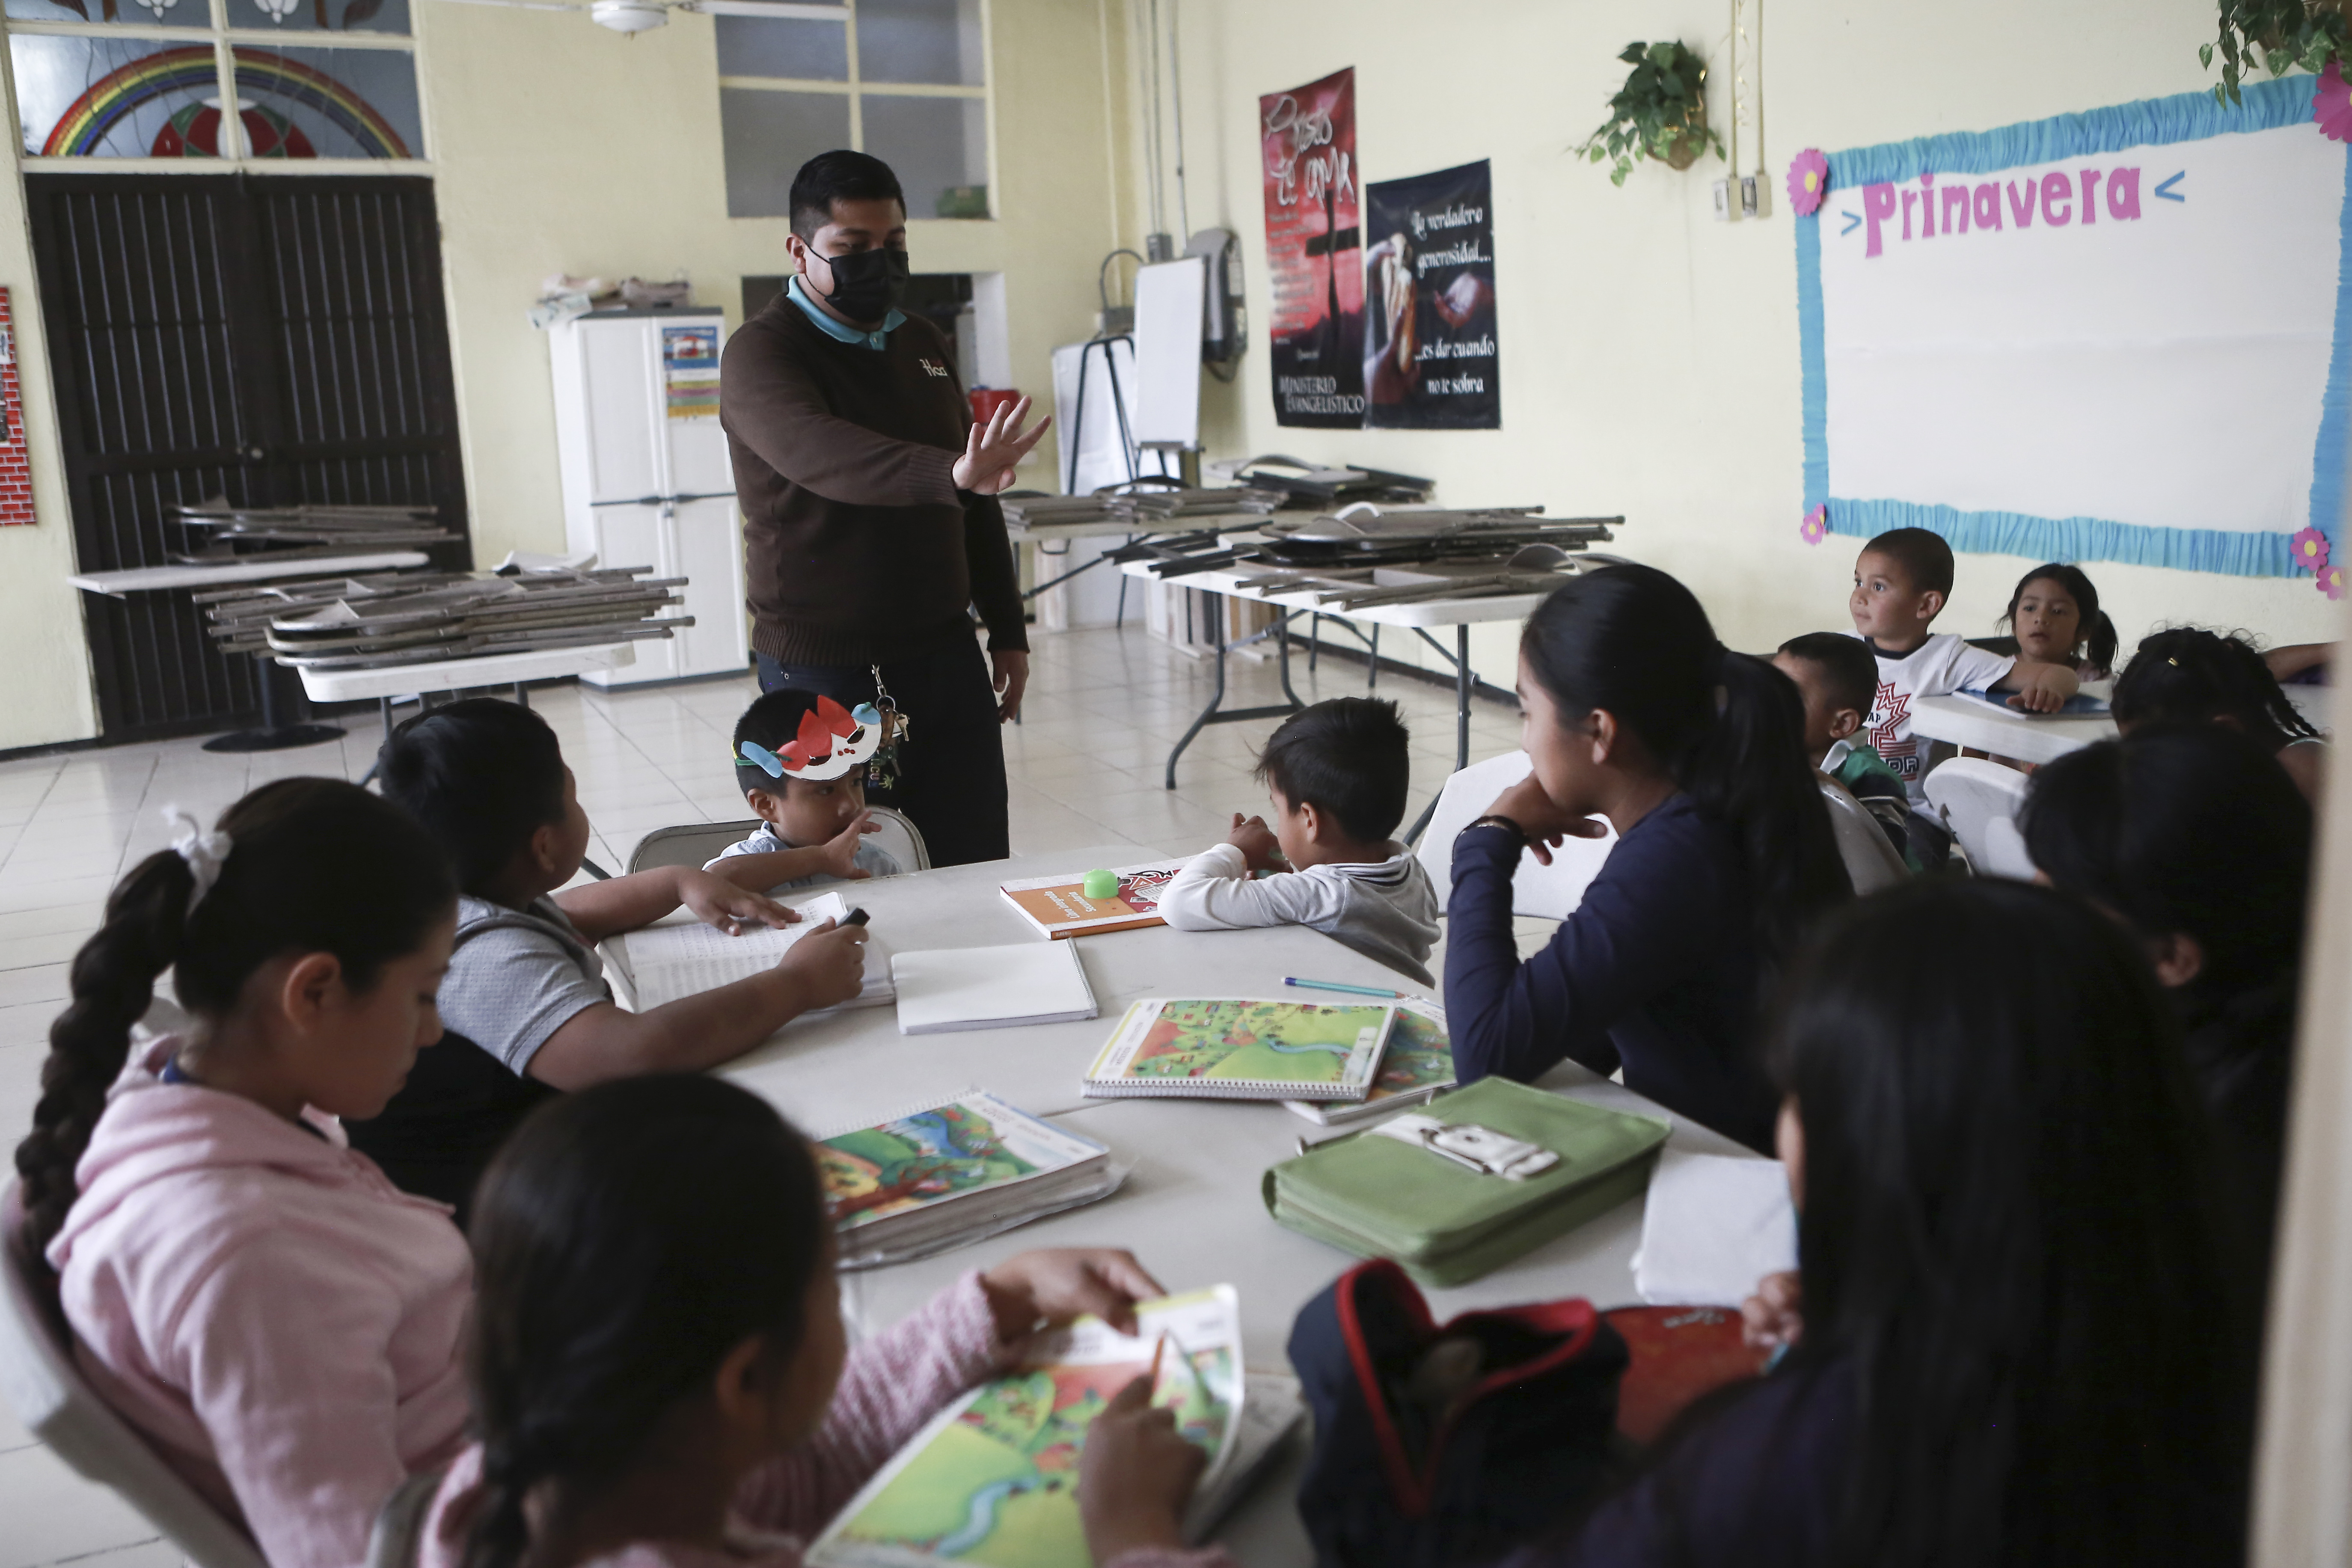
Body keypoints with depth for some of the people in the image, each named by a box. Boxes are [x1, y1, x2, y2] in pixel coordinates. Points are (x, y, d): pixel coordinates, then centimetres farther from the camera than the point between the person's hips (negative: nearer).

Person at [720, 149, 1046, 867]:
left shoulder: (922, 343, 12)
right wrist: (950, 473, -49)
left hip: (944, 654, 6)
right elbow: (820, 454, -32)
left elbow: (975, 504, 19)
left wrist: (1007, 631, 16)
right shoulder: (760, 355, -9)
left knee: (977, 870, 8)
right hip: (825, 670, -6)